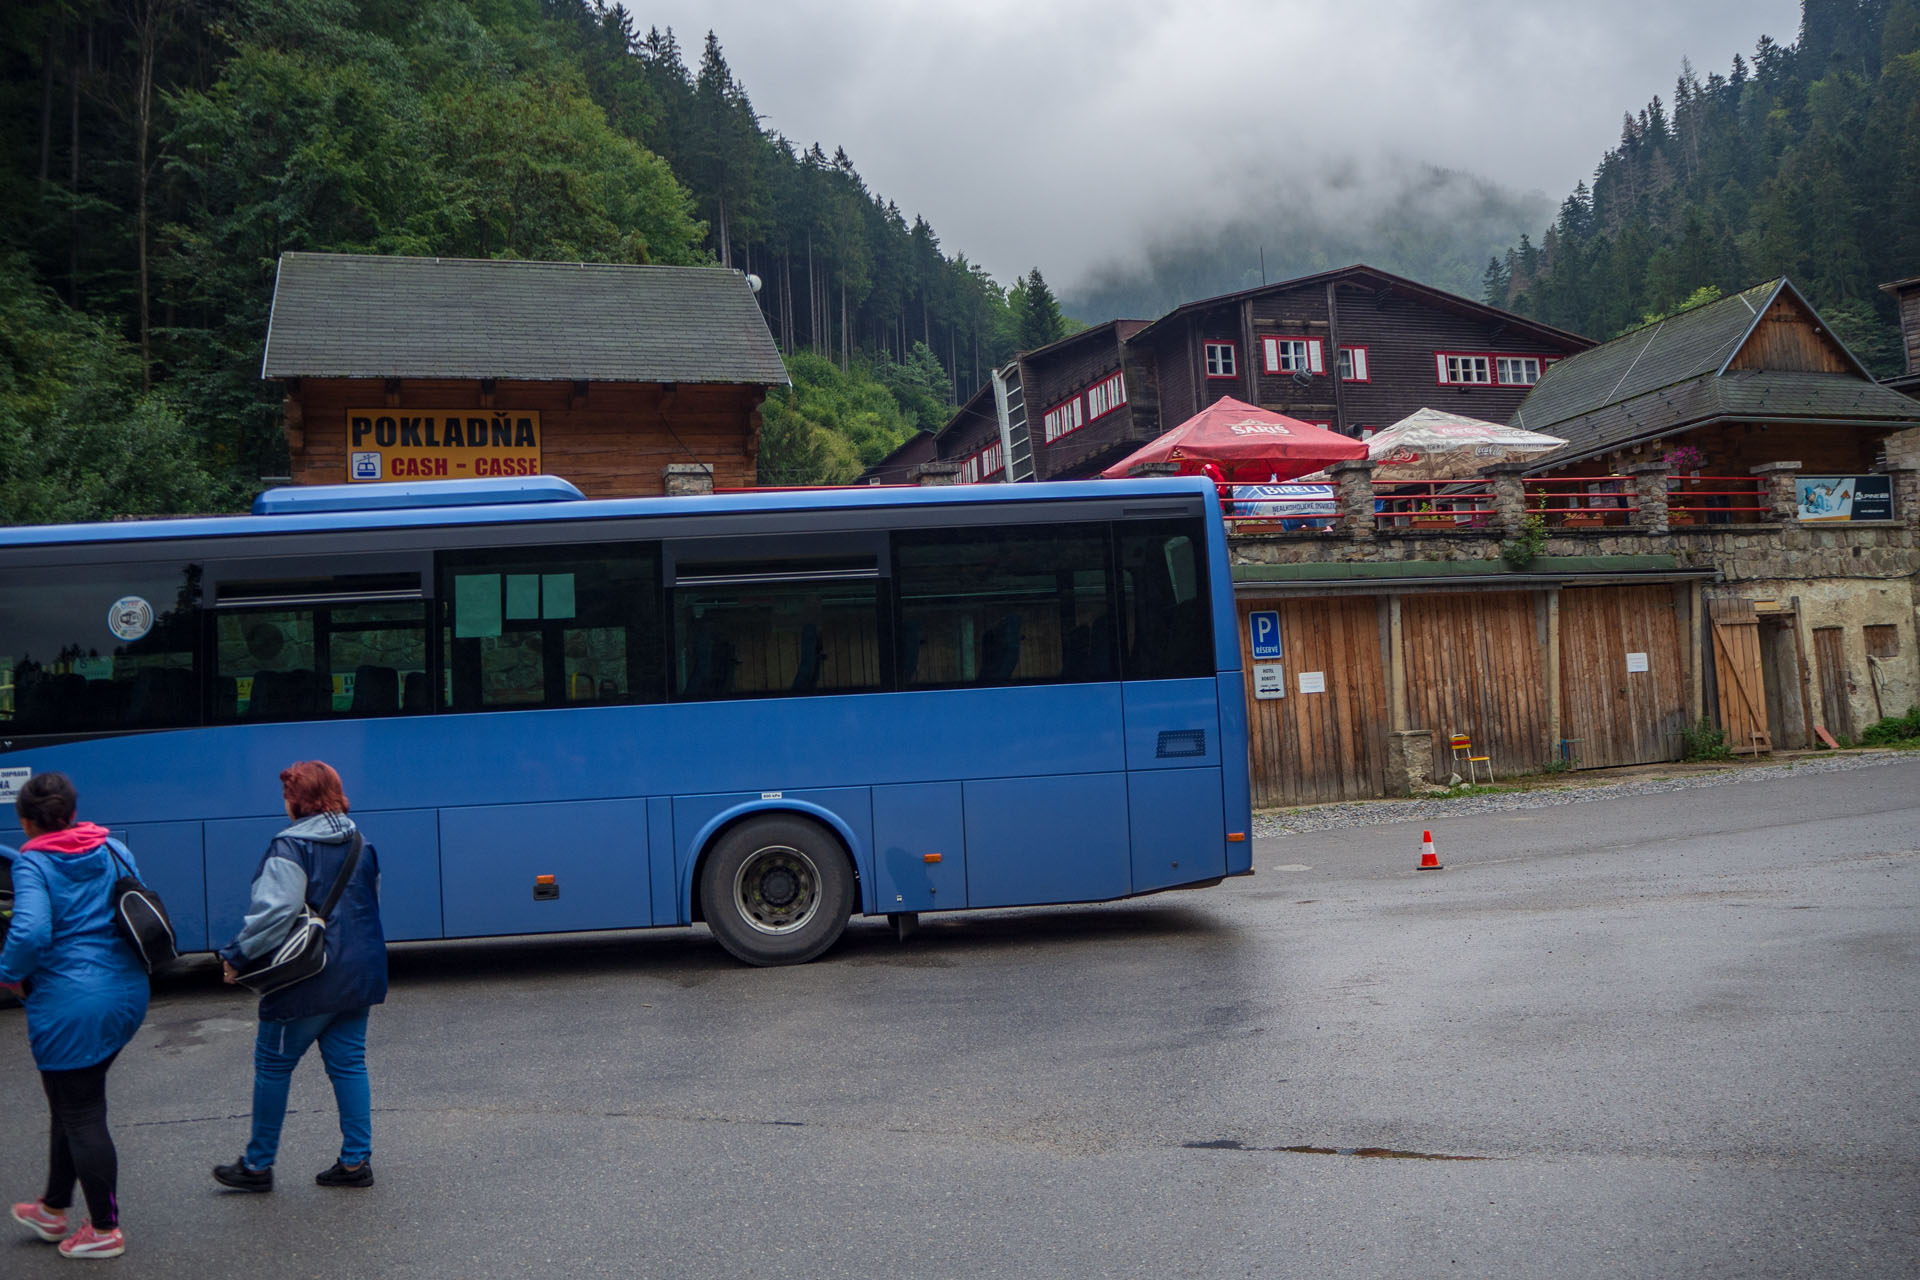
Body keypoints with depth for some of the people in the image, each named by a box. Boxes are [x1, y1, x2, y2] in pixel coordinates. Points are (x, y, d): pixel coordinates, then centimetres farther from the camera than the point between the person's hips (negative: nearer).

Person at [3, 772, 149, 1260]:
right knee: (73, 1103, 23)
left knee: (81, 1116, 6)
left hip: (70, 1005, -7)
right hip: (127, 995, 7)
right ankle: (53, 1208, 38)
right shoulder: (115, 851, 6)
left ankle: (105, 1230, 17)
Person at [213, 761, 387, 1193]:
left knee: (273, 1065, 8)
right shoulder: (360, 844, 9)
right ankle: (356, 1161, 12)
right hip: (359, 975, 7)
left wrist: (238, 955, -14)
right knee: (348, 1063, 12)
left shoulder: (291, 846, -15)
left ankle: (258, 1165, 17)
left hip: (309, 981, -7)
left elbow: (275, 911, -24)